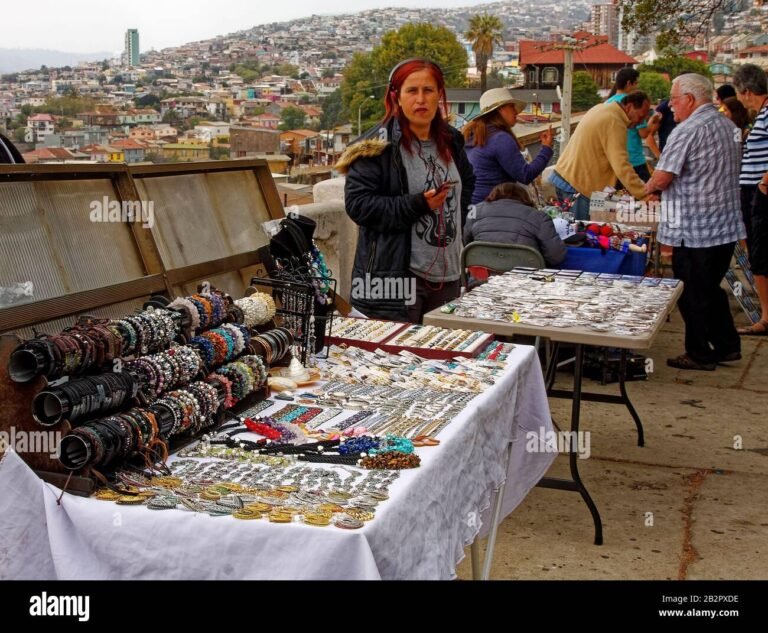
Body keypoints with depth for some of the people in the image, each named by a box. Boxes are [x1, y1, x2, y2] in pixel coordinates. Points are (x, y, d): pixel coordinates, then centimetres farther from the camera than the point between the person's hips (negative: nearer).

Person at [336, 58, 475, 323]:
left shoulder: (451, 141, 12)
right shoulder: (380, 145, -9)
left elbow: (468, 181, 32)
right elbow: (357, 203, -15)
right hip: (395, 277, -6)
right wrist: (417, 205, -20)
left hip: (447, 275, 7)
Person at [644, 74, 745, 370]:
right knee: (711, 289, 21)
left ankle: (699, 354, 15)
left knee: (692, 295, 5)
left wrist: (647, 188, 2)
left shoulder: (688, 131, -18)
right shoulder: (727, 125, 11)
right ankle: (727, 346, 28)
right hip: (726, 225, 9)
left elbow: (662, 179, -21)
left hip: (695, 231, -9)